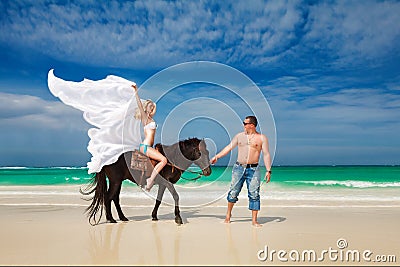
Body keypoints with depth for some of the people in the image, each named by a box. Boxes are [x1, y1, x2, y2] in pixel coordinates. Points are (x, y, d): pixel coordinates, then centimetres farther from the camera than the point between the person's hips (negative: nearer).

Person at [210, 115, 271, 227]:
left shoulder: (262, 138, 2)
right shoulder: (239, 136, 9)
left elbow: (266, 154, -1)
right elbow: (229, 147, 15)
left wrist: (268, 170, -8)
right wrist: (216, 157, 12)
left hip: (253, 169, -2)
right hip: (239, 168, 2)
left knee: (254, 194, -3)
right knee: (233, 192, 6)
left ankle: (254, 220, 6)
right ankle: (228, 214, 28)